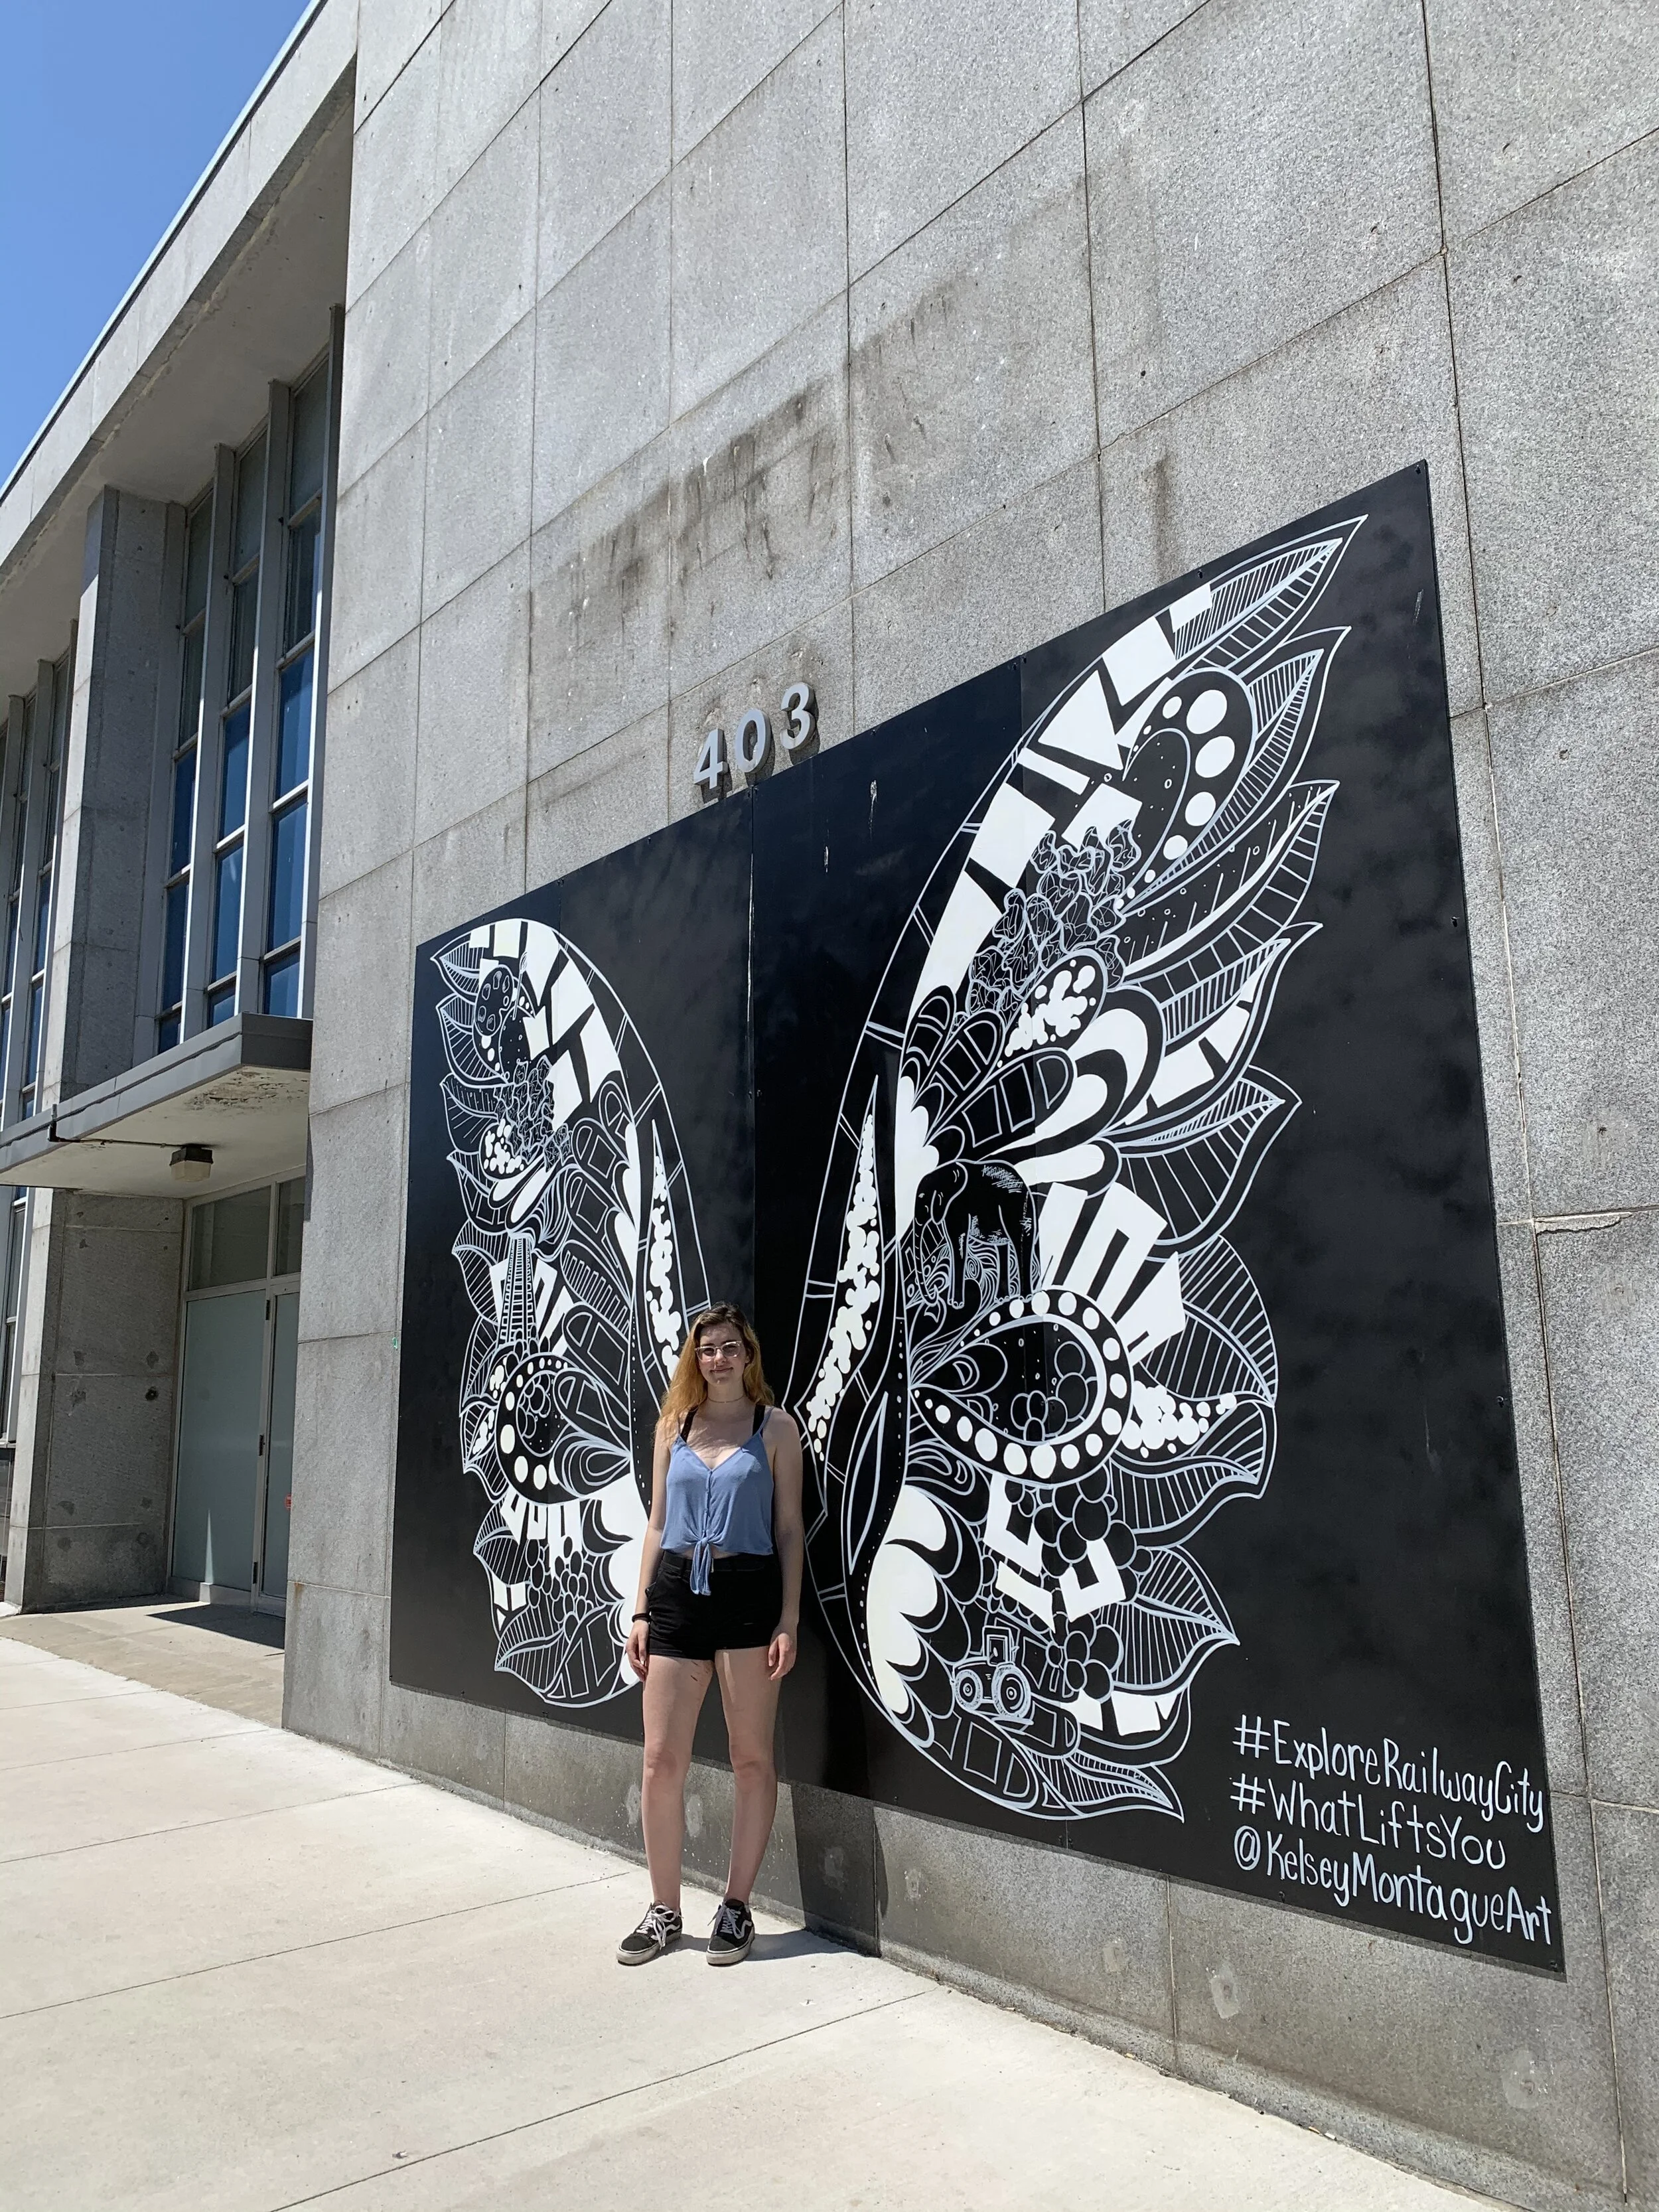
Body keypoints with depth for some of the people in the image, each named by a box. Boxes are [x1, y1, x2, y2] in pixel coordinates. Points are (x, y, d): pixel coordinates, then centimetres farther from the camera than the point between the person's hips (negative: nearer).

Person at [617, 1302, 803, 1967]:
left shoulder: (775, 1426, 2)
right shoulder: (674, 1424, 10)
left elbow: (789, 1528, 1)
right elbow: (657, 1523, 13)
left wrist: (789, 1618, -6)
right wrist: (641, 1611, 7)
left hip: (747, 1591, -3)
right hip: (676, 1589, 3)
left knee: (752, 1759, 5)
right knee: (661, 1759, 3)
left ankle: (736, 1908, 19)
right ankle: (664, 1911, 19)